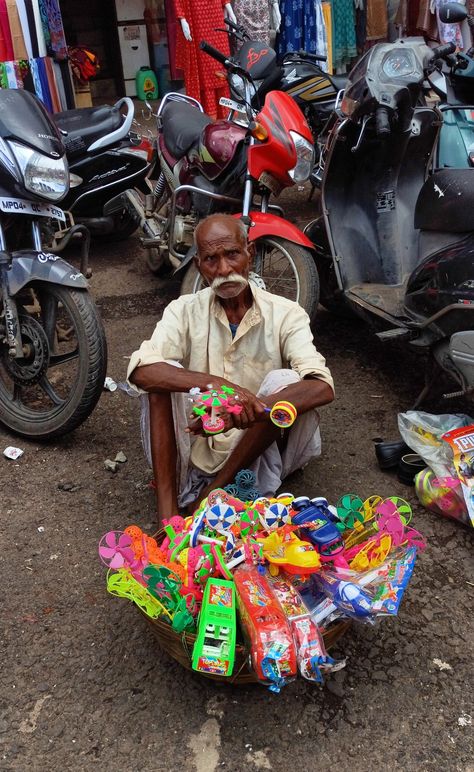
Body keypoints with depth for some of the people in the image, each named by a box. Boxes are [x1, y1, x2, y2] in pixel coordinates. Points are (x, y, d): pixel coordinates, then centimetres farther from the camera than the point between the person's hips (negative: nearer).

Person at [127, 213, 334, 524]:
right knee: (163, 374, -20)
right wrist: (216, 384, -35)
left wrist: (245, 408, -36)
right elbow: (141, 371, -19)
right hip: (195, 452, 1)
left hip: (256, 459, -1)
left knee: (284, 382, -24)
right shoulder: (184, 311, -1)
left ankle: (211, 493, -14)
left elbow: (322, 388, -21)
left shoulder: (285, 314, -5)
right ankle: (168, 510, -23)